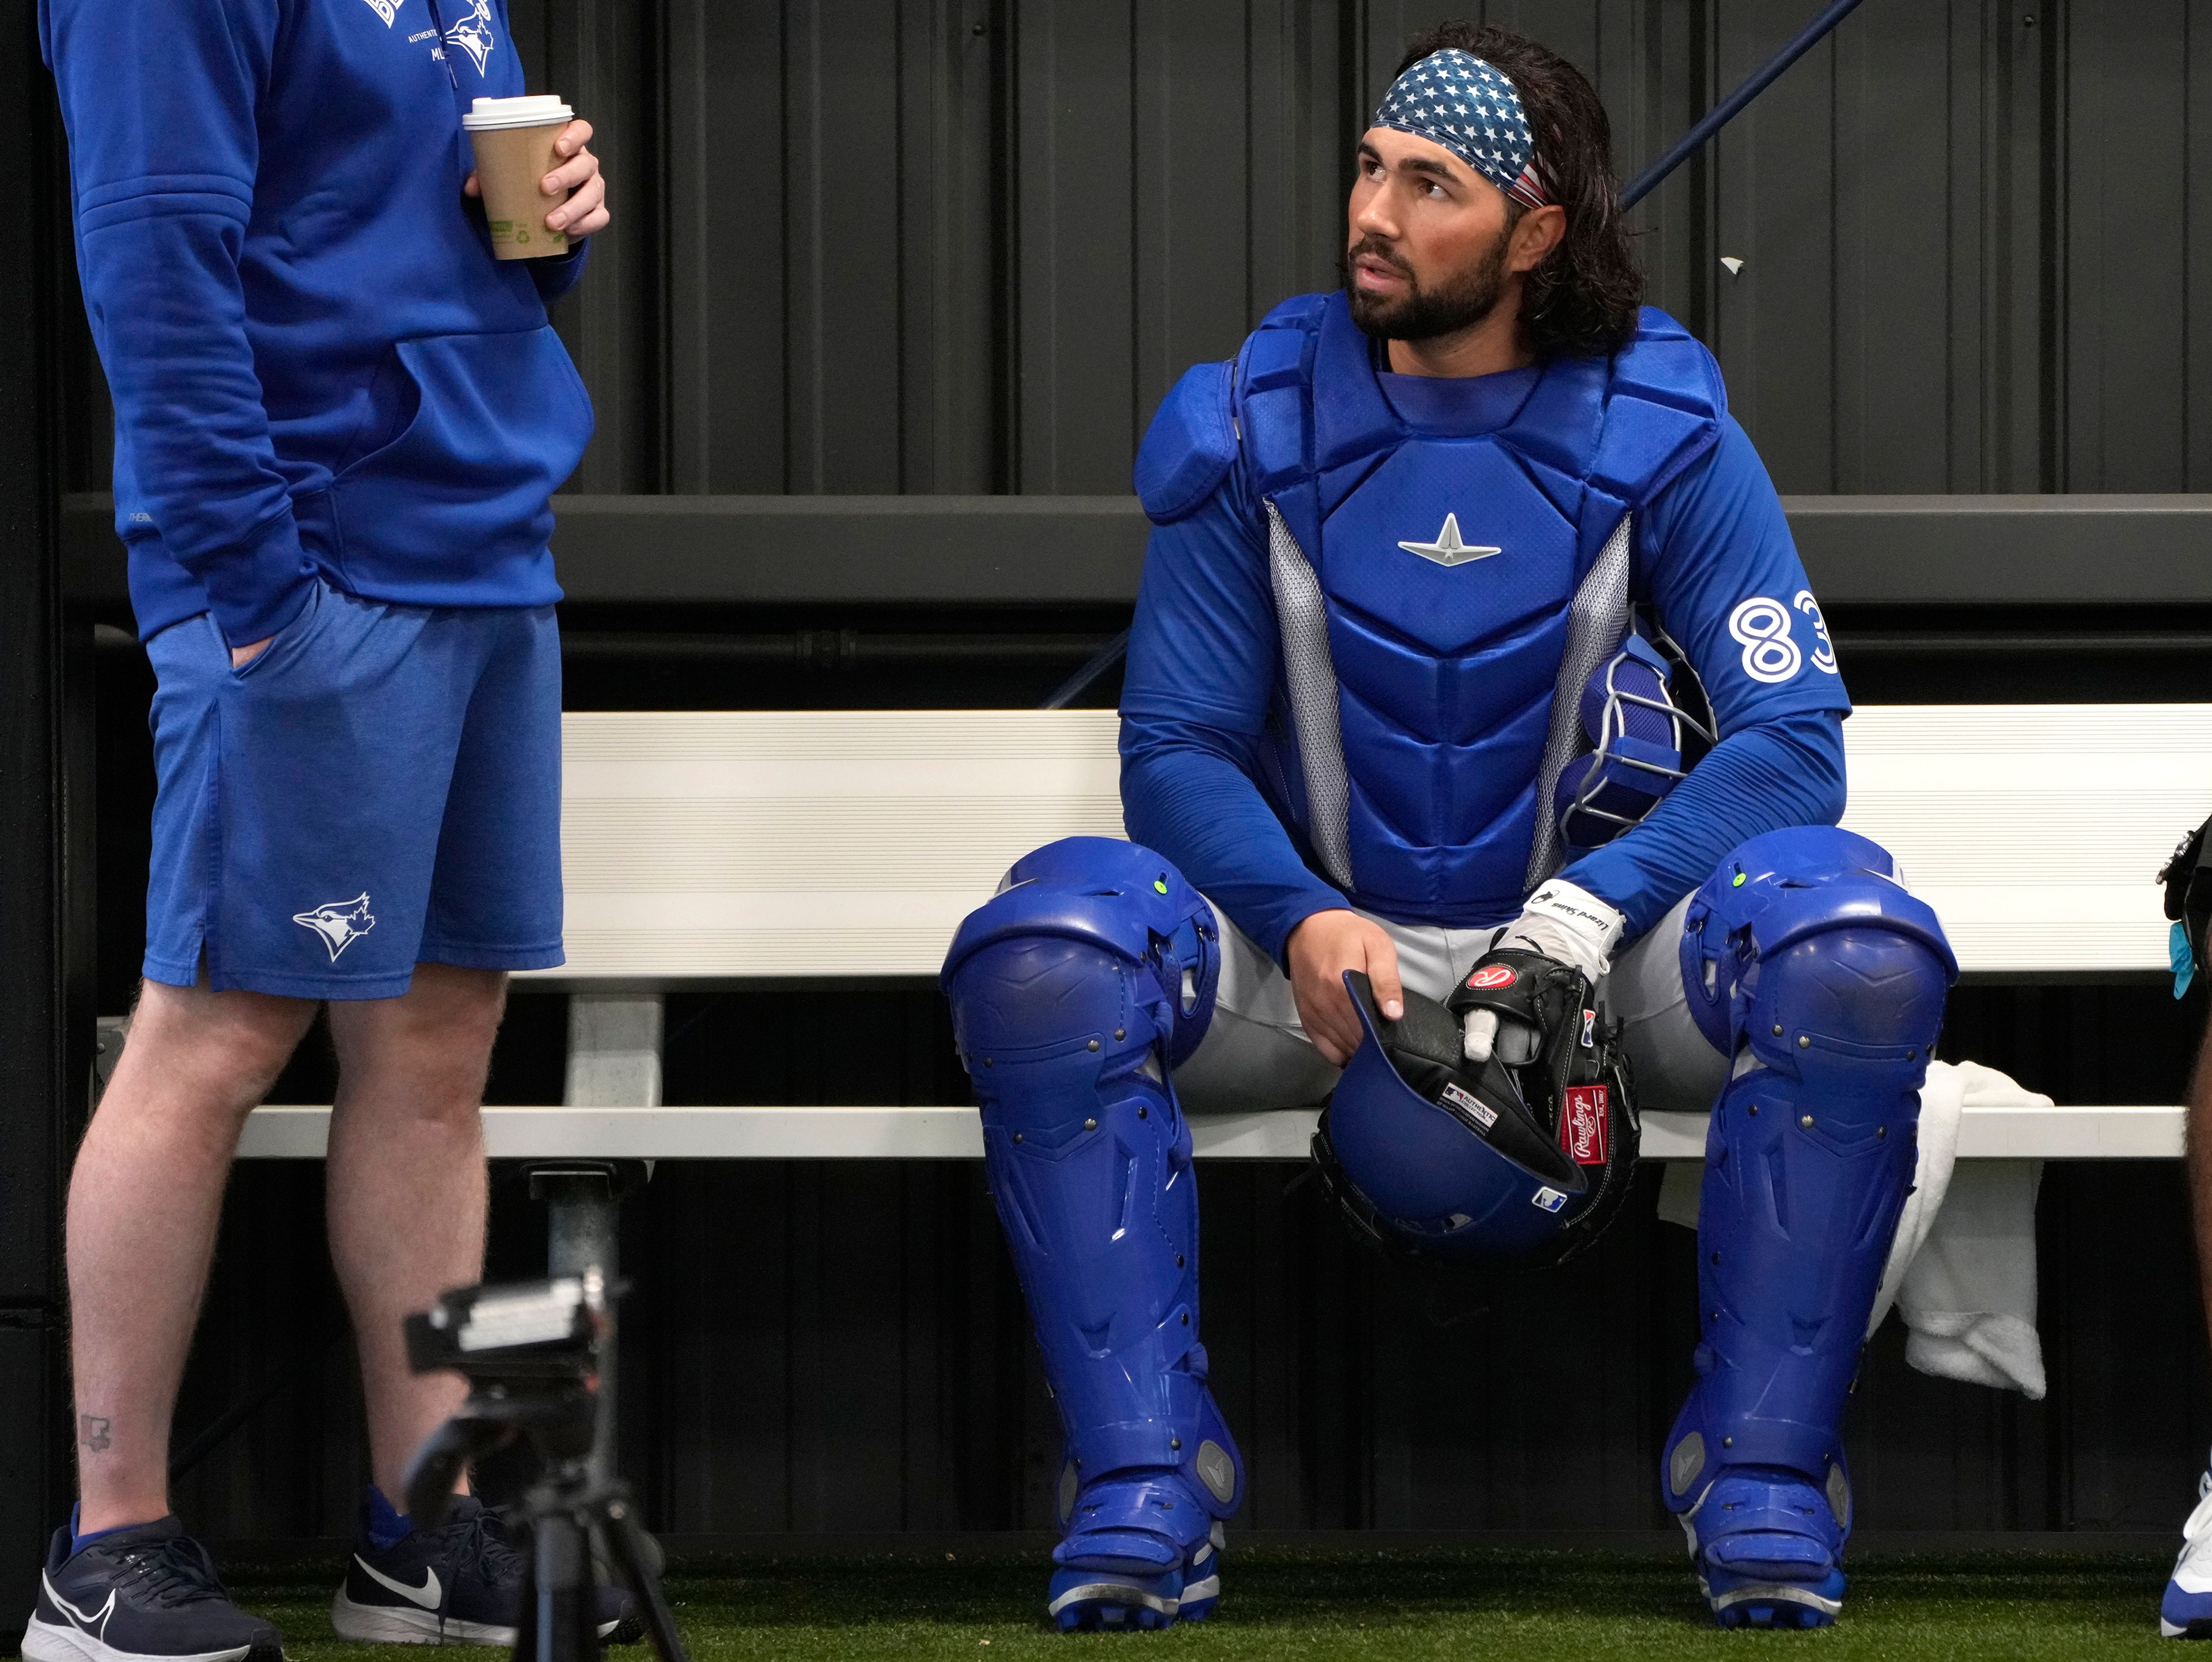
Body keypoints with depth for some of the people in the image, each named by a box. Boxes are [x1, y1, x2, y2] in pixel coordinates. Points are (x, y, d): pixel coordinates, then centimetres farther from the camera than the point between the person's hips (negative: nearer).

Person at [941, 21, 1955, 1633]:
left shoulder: (1662, 430, -5)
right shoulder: (1256, 428, -1)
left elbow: (1792, 731, -12)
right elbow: (1178, 745, -1)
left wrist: (1579, 922, -26)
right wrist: (1304, 923, -22)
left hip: (1597, 940, -1)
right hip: (1327, 945, 1)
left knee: (1856, 941, -32)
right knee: (1042, 947, -29)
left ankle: (1761, 1475, -21)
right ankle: (1147, 1485, -23)